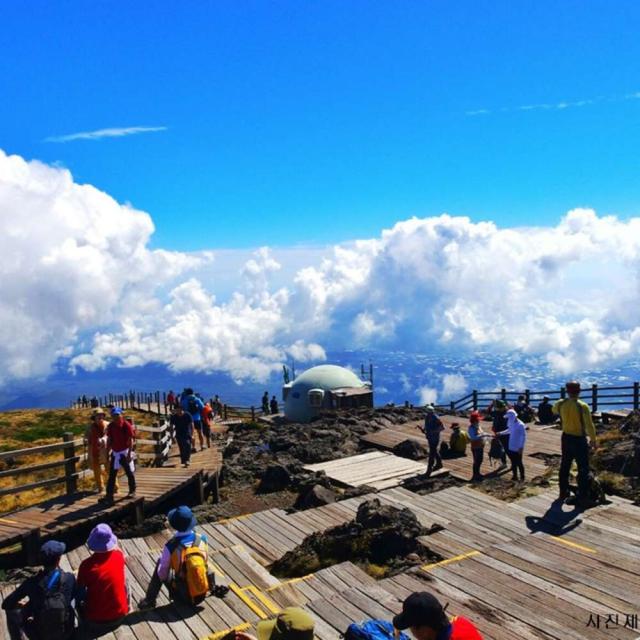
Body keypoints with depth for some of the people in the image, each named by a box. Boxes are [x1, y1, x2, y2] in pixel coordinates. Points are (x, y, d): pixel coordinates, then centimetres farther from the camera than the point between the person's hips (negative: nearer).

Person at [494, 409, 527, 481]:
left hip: (518, 448, -8)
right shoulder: (511, 423, 1)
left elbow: (524, 437, -20)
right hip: (511, 447, 8)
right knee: (513, 463, 17)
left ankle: (522, 478, 19)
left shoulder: (520, 425, -22)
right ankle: (515, 476, 31)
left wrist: (521, 447, -20)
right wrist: (500, 433, 18)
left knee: (519, 463, 4)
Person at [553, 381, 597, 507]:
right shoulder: (583, 406, -20)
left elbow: (554, 410, 20)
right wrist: (593, 439, -5)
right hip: (579, 440, -5)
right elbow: (589, 425, -18)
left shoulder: (561, 404, -4)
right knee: (583, 469, 2)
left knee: (565, 466, 17)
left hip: (566, 438, 5)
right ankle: (583, 497, 1)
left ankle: (563, 493, 27)